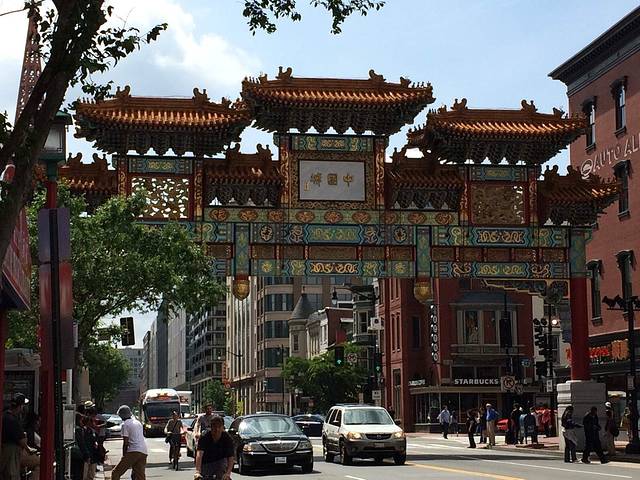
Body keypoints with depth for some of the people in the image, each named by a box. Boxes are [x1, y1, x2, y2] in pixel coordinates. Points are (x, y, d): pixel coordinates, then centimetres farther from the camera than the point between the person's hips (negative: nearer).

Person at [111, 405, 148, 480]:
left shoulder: (125, 424, -1)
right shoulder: (138, 422, 22)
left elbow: (125, 443, -5)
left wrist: (124, 456, 3)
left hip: (133, 451, -8)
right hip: (143, 452, 8)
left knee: (115, 473, -2)